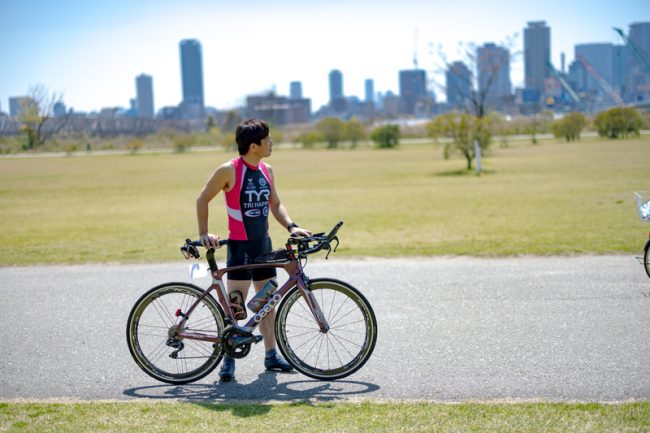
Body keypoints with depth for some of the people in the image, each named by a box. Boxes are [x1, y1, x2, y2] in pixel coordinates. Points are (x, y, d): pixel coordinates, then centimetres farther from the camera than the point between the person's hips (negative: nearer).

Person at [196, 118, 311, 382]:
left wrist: (291, 226, -1)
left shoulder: (266, 171, 8)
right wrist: (204, 233, -11)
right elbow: (203, 199, -5)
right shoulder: (230, 171, -12)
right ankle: (228, 359, 1)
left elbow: (275, 204, 15)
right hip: (240, 245, -7)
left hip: (264, 244, 7)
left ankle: (271, 355, 21)